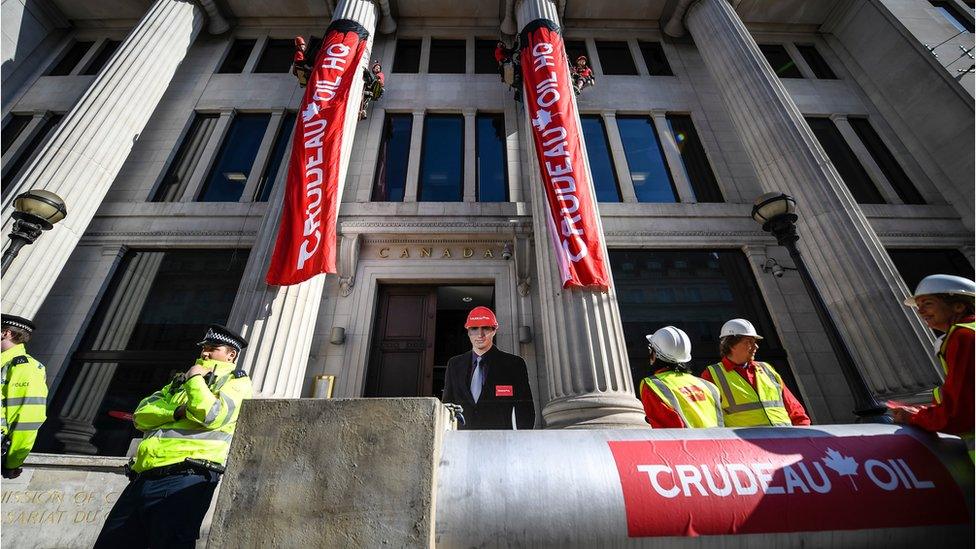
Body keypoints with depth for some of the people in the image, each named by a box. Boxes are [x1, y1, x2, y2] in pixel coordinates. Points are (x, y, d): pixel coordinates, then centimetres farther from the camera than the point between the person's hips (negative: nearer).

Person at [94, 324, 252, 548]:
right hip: (143, 478, 7)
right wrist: (178, 411, -6)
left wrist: (195, 378, -2)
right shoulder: (180, 381, 26)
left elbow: (211, 416, -15)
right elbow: (141, 415, 14)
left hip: (184, 479, -7)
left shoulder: (236, 381, 3)